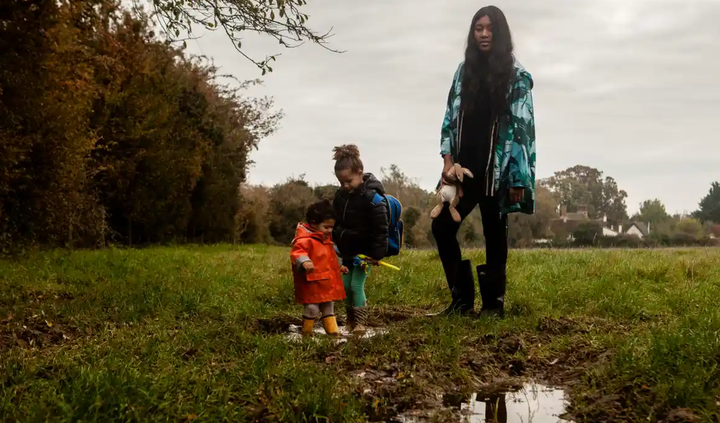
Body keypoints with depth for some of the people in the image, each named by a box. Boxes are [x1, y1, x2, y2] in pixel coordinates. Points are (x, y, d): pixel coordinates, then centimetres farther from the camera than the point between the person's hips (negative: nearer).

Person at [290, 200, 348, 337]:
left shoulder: (326, 240, 15)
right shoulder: (305, 240, -17)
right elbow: (297, 252, -34)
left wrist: (339, 266, 36)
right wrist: (304, 261, -52)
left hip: (327, 284, 9)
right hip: (312, 284, -9)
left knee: (328, 308, 16)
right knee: (312, 309, -3)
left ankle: (333, 332, 23)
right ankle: (306, 334, 12)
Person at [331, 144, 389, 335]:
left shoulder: (371, 197, -21)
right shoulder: (340, 196, 1)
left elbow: (381, 228, -20)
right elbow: (336, 222, 15)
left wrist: (377, 254, -21)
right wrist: (334, 242, 13)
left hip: (364, 250, -7)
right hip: (346, 250, 7)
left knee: (357, 285, -8)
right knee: (345, 285, 9)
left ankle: (360, 322, 6)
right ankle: (351, 320, 25)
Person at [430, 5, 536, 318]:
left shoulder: (516, 75, -2)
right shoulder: (464, 71, 11)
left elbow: (523, 126, -7)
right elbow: (450, 118, 11)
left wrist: (518, 178, -12)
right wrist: (448, 163, 0)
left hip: (497, 170, -5)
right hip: (464, 168, 5)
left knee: (494, 233, 2)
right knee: (442, 226, -1)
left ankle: (493, 303, 14)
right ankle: (462, 298, 10)